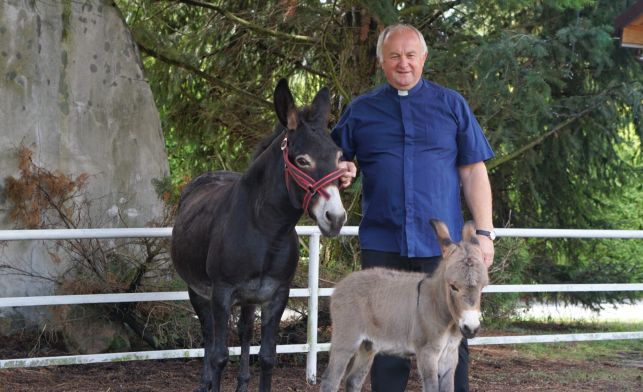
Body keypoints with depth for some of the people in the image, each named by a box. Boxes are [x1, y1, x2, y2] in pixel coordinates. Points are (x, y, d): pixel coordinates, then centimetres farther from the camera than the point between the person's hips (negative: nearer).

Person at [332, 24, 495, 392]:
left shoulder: (452, 105, 7)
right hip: (383, 246, 1)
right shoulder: (361, 110, 9)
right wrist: (342, 174, -10)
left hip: (442, 244, -1)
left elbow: (474, 173, 6)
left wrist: (484, 232, -2)